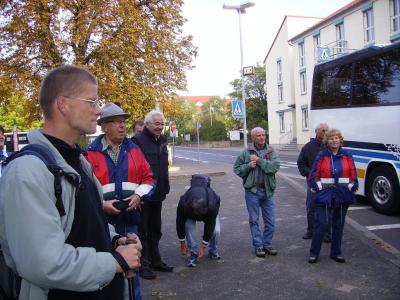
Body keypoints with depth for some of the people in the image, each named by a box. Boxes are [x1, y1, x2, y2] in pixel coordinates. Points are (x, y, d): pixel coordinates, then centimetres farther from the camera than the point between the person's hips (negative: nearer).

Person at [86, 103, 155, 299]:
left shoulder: (133, 150, 8)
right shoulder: (90, 153, -4)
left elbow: (148, 178, 10)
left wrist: (138, 195, -6)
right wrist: (101, 203, -15)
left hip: (130, 218, 3)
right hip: (102, 220, -3)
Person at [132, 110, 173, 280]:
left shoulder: (162, 140, 11)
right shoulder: (138, 140, -15)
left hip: (158, 194, 8)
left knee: (155, 229, 18)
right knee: (142, 231, 4)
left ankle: (155, 260, 31)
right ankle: (143, 264, 16)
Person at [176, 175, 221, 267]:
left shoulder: (212, 205, -44)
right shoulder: (183, 204, -40)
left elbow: (209, 225, -30)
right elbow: (180, 223, -24)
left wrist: (203, 247, -22)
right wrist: (182, 244, -14)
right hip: (190, 210, 1)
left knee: (216, 230, -19)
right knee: (189, 227, -25)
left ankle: (213, 251, 9)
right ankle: (194, 254, -7)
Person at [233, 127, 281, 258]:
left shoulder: (271, 152, 2)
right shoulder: (246, 152, 1)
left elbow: (275, 166, -15)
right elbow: (236, 168, 4)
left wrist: (259, 160, -17)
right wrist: (248, 166, -13)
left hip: (267, 191, 1)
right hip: (252, 190, -1)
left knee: (270, 221, 8)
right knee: (254, 220, 5)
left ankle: (267, 244, 24)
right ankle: (258, 246, 17)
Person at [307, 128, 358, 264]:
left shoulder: (347, 156, 6)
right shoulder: (321, 155, -1)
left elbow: (353, 175, 10)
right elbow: (314, 175, 0)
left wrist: (351, 188, 2)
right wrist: (319, 187, -6)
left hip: (342, 196, 3)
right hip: (325, 195, -3)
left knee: (339, 225, 12)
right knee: (320, 224, -5)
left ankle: (336, 253, 25)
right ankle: (314, 253, 7)